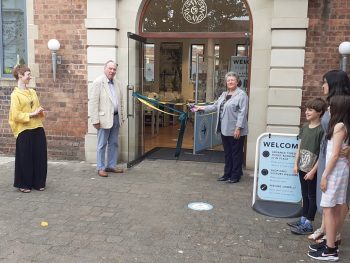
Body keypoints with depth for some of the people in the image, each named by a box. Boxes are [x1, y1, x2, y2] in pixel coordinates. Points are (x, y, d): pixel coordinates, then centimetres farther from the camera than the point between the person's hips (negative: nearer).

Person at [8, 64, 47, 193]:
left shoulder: (33, 92, 13)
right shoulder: (15, 94, -7)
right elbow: (16, 115, -13)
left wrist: (40, 112, 0)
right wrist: (31, 115, -16)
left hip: (38, 129, 6)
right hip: (24, 131, -6)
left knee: (40, 157, 8)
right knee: (25, 159, 2)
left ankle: (38, 182, 21)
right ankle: (23, 184, 16)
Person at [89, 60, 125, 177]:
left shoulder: (116, 83, 13)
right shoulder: (98, 82, -7)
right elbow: (93, 102, -11)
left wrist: (121, 116, 12)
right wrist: (95, 120, -15)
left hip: (116, 118, 7)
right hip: (104, 118, -6)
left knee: (113, 143, 12)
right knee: (102, 144, 1)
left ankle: (111, 165, 23)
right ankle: (100, 168, 11)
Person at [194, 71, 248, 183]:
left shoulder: (241, 94, -9)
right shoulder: (224, 94, 17)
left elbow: (242, 112, -15)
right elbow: (215, 106, 19)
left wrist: (238, 128, -20)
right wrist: (201, 108, 12)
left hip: (235, 130, -8)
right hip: (225, 129, 8)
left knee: (236, 153, 3)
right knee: (227, 153, 15)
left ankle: (235, 176, 13)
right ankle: (227, 174, 25)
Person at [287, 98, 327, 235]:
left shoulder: (322, 130, -15)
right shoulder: (304, 127, 5)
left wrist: (313, 171, -16)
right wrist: (296, 164, 4)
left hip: (313, 170, -6)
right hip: (302, 168, 6)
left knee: (312, 197, 6)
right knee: (305, 195, 17)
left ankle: (308, 225, 14)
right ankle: (303, 220, 29)